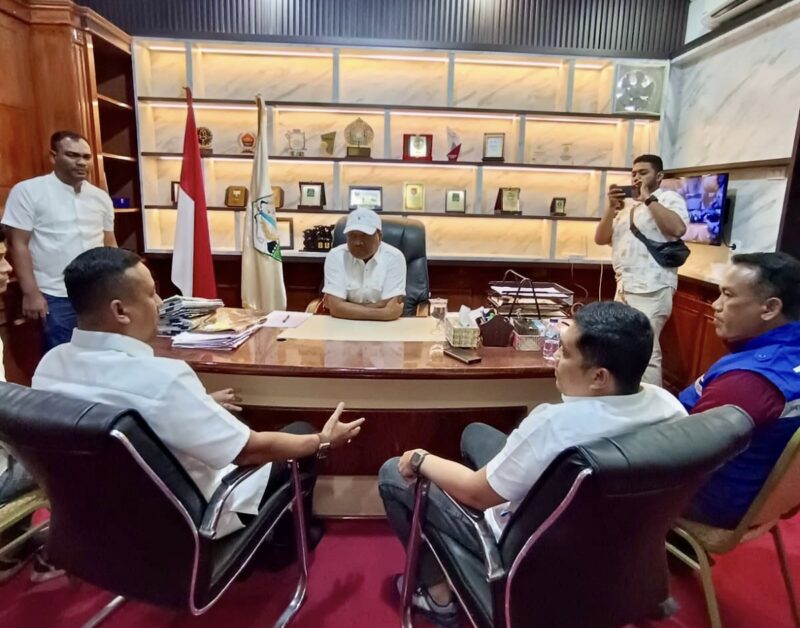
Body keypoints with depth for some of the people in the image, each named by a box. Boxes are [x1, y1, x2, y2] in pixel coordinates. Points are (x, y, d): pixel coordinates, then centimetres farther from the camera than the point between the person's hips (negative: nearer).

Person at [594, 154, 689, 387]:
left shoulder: (669, 198, 0)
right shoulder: (626, 204, 20)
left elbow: (678, 228, -20)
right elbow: (601, 238, 14)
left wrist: (649, 198, -12)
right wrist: (612, 207, 1)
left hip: (651, 290, -7)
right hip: (623, 287, 7)